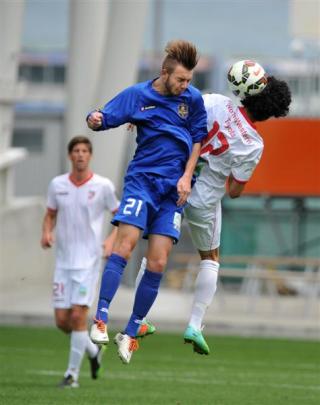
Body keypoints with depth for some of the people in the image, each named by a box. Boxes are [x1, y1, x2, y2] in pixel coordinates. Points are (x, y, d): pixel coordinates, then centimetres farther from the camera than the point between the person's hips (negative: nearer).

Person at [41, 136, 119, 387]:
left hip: (88, 261, -4)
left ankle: (72, 373, -3)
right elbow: (50, 215, 17)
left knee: (78, 316, -13)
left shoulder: (103, 186, -4)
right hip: (63, 260, 4)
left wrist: (111, 240, -10)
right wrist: (47, 233, -4)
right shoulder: (57, 185, 5)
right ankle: (93, 350, 29)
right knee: (62, 320, 1)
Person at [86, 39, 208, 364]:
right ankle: (100, 320, -19)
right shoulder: (137, 95, -1)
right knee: (124, 246, -20)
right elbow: (105, 118, 0)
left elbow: (198, 139, 12)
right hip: (142, 179, -2)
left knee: (157, 264, -5)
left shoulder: (192, 98, 4)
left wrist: (186, 177, 1)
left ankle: (131, 333, 3)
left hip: (174, 189, 2)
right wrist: (94, 120, -24)